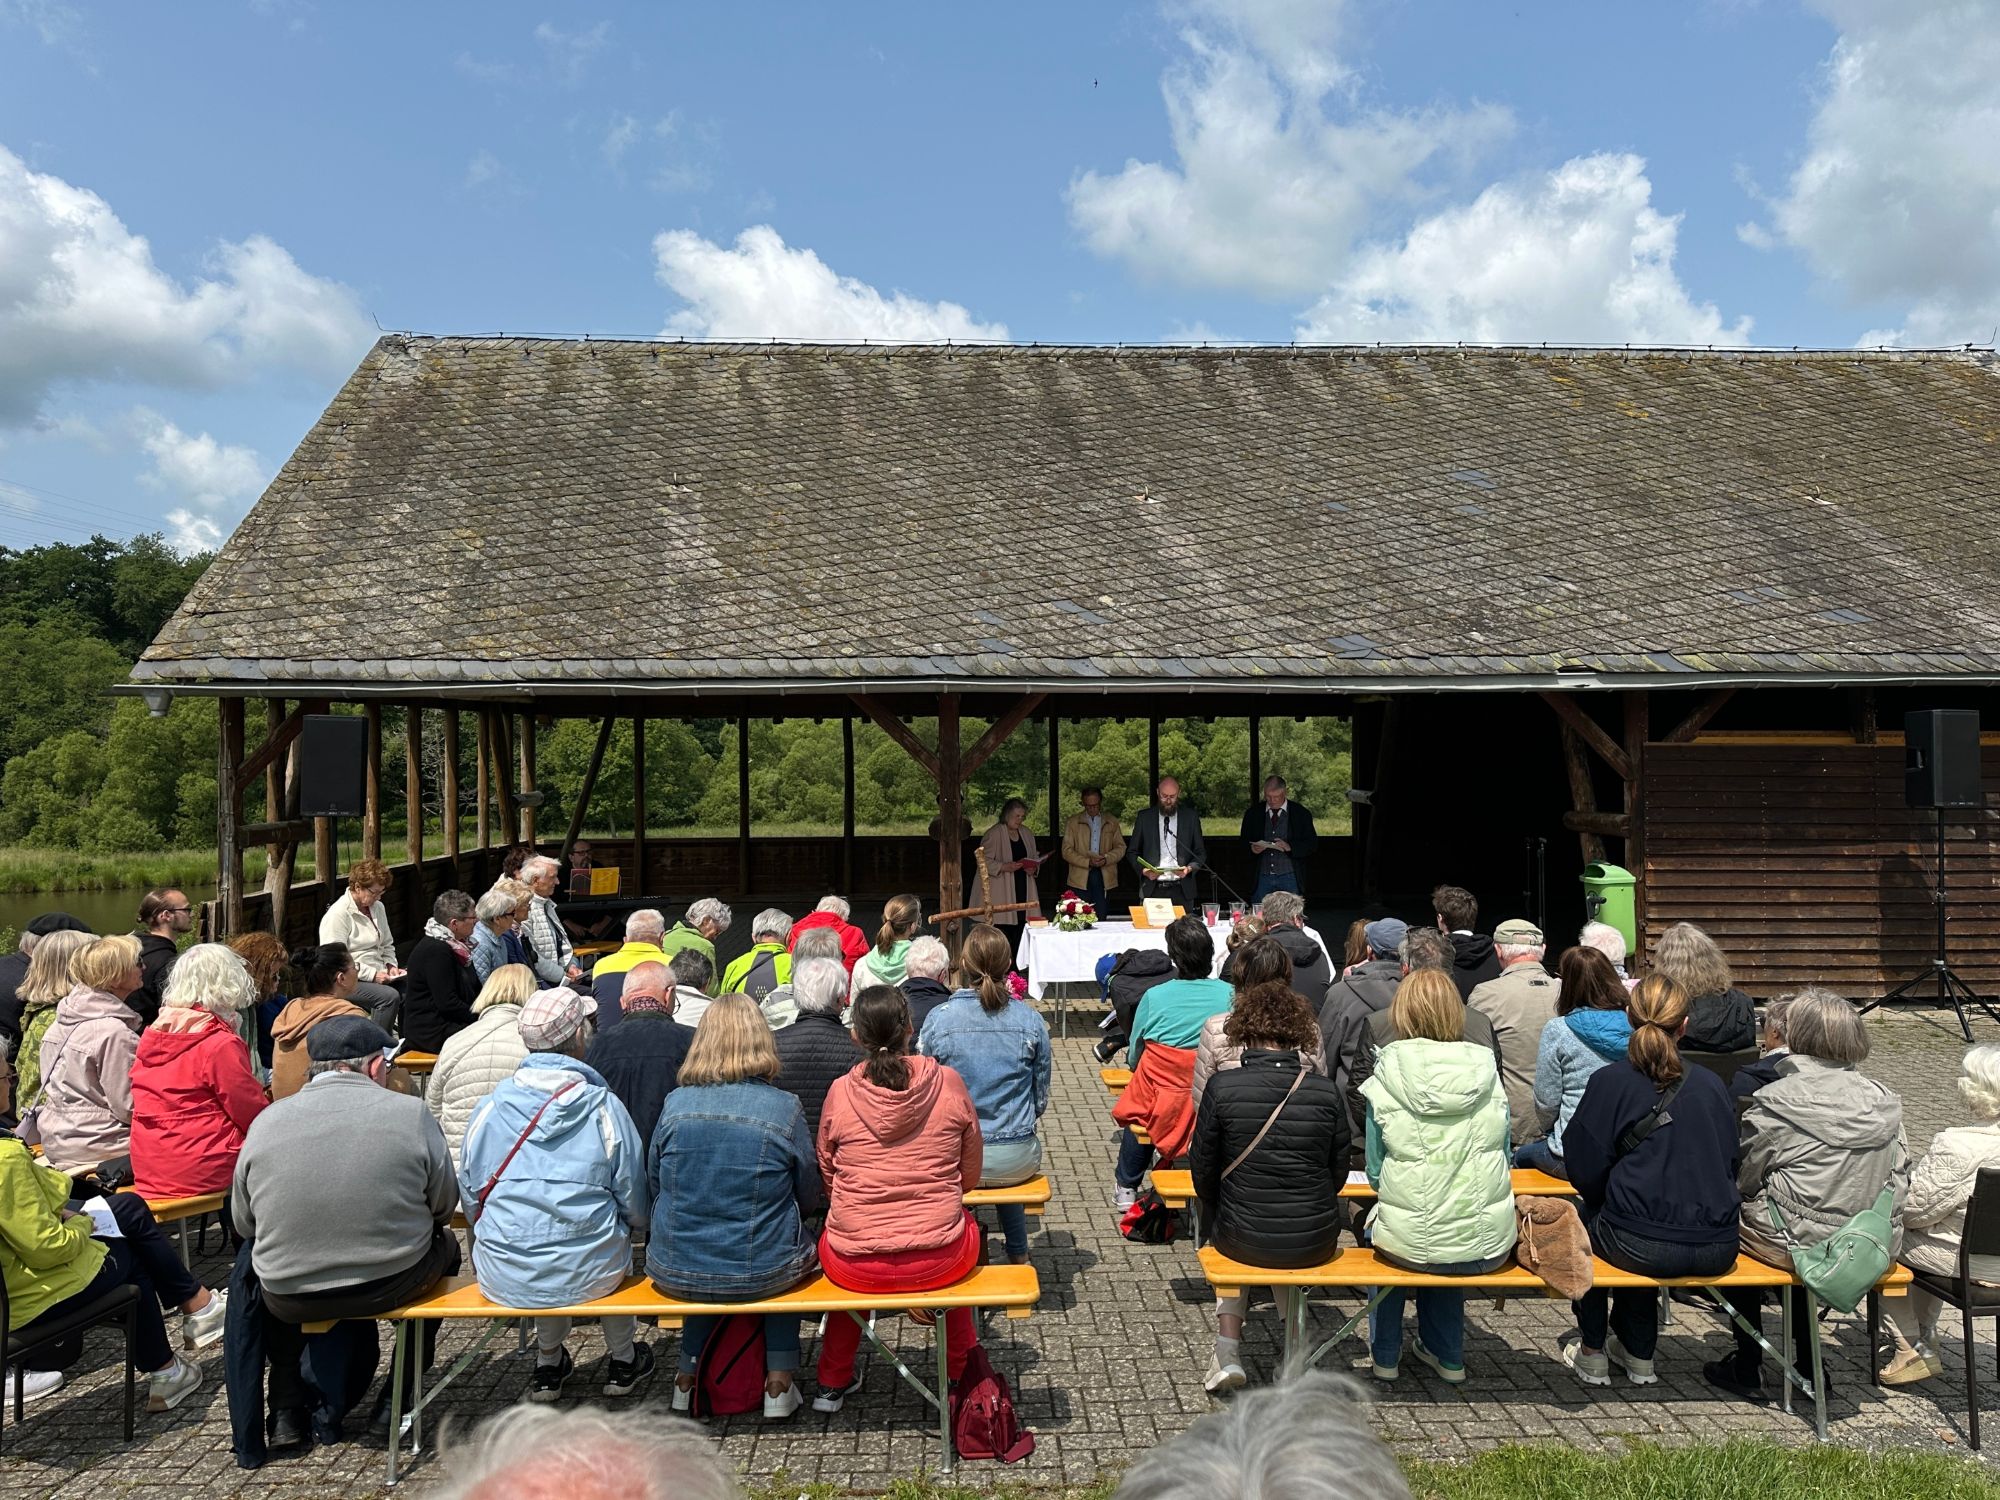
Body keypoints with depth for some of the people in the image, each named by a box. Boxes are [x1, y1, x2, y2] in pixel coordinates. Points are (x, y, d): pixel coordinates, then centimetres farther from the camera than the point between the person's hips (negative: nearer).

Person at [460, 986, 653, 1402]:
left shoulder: (489, 1107, -3)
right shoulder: (604, 1108, -10)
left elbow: (470, 1200, 7)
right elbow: (636, 1210, -3)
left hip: (503, 1279, 3)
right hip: (589, 1275, -2)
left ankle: (548, 1366, 40)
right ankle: (623, 1361, 39)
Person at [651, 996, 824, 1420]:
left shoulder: (675, 1104, -7)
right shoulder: (784, 1107, -11)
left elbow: (654, 1183, 7)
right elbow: (810, 1200, 0)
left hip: (675, 1274, 2)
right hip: (762, 1274, -2)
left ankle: (689, 1374, 35)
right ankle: (779, 1381, 26)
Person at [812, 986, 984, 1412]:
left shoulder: (840, 1093, -8)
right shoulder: (949, 1084, -8)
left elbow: (827, 1179, 7)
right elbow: (970, 1177, 4)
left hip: (855, 1266, 1)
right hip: (939, 1263, 0)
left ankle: (833, 1382, 42)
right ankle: (963, 1372, 45)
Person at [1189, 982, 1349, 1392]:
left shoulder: (1222, 1087, -15)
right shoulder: (1326, 1091, -10)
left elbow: (1203, 1170, -5)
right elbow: (1338, 1174, 1)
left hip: (1244, 1239, -1)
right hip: (1316, 1243, 2)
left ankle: (1228, 1350, 25)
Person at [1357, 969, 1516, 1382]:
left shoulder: (1386, 1079, -10)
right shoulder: (1487, 1074, -3)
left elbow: (1376, 1174, -1)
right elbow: (1502, 1160, 7)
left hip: (1409, 1243, -2)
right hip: (1489, 1245, 2)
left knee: (1377, 1221, 31)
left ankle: (1384, 1356, 42)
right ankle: (1447, 1356, 46)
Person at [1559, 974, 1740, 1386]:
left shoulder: (1609, 1081, -6)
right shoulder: (1710, 1084, 6)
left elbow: (1585, 1171, -6)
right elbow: (1730, 1163, 14)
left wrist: (1602, 1202, 15)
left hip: (1644, 1248, -4)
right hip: (1717, 1251, 4)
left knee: (1583, 1223, 26)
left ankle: (1592, 1354, 33)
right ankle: (1638, 1354, 42)